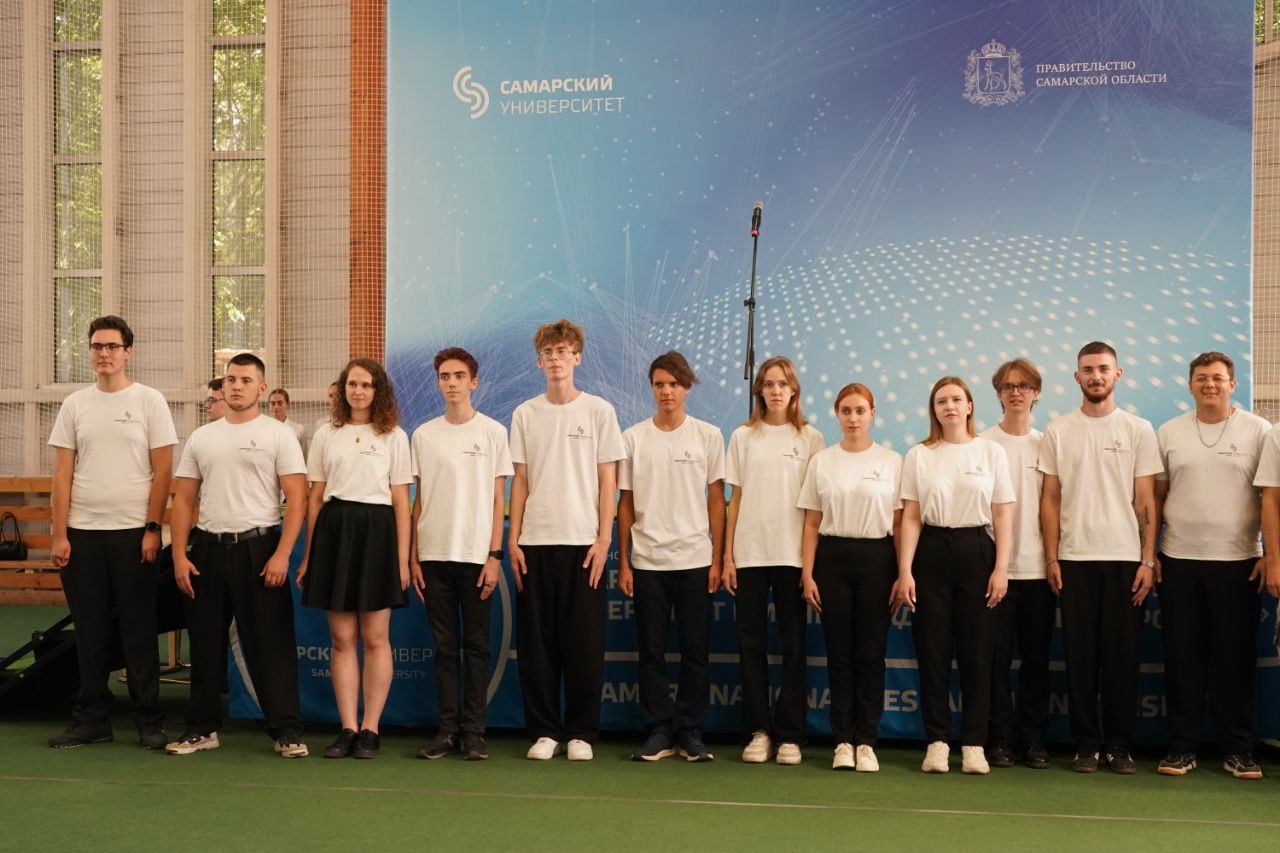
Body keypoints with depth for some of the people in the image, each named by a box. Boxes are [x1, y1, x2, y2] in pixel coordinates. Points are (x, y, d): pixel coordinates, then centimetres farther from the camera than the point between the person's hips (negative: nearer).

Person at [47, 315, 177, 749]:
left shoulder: (149, 401, 0)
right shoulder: (74, 404, 8)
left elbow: (162, 470, -3)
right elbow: (63, 473, 7)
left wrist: (152, 528, -9)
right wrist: (59, 533, 0)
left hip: (134, 533, -3)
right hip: (82, 533, 3)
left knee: (138, 631, 3)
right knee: (90, 632, 9)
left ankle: (149, 721, 11)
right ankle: (92, 720, 18)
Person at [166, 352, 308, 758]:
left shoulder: (278, 435, -1)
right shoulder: (201, 438, 12)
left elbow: (297, 498, -7)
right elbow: (183, 501, 11)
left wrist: (282, 555, -15)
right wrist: (179, 556, 2)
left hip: (258, 547, -4)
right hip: (208, 547, 4)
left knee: (271, 643, -3)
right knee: (205, 642, 11)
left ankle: (287, 731, 4)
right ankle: (202, 728, 22)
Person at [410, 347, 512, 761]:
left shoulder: (493, 432, 2)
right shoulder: (424, 434, 9)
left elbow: (498, 500, 1)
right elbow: (418, 500, 10)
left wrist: (494, 555, -6)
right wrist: (412, 557, 4)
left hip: (476, 555, -2)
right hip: (434, 555, 2)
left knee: (476, 645, 3)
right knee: (444, 646, 7)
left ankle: (473, 731, 9)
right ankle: (447, 728, 13)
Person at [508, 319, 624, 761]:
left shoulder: (599, 411, 3)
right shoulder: (525, 414, 8)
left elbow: (607, 481, 1)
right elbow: (520, 481, 9)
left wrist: (603, 540, -6)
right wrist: (513, 539, 2)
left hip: (583, 542, -2)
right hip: (535, 542, 2)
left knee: (584, 643, 1)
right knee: (537, 644, 4)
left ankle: (581, 733, 12)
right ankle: (545, 731, 14)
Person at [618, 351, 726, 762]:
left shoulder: (708, 436, 3)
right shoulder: (633, 438, 4)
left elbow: (716, 500, 4)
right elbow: (625, 503, 6)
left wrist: (717, 559, -1)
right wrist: (623, 562, 2)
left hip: (695, 560, 0)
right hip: (647, 561, 0)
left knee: (695, 650, 3)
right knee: (651, 651, 4)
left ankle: (690, 732, 12)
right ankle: (658, 732, 12)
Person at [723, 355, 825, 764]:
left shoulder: (810, 438, 4)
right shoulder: (743, 437, 8)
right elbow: (735, 498, 8)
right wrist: (727, 555, 2)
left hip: (793, 554, -1)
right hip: (749, 554, 1)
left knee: (793, 645, 2)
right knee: (751, 643, 3)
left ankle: (790, 735, 8)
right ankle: (758, 731, 11)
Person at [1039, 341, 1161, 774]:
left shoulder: (1138, 430, 3)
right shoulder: (1058, 431, 5)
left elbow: (1146, 501, 2)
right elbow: (1050, 499, 5)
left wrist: (1148, 560, -4)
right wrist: (1051, 558, -1)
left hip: (1125, 558, 0)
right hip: (1074, 559, 1)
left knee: (1122, 655, 4)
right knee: (1080, 655, 4)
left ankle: (1119, 744, 14)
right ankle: (1086, 743, 13)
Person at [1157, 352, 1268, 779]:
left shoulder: (1258, 431, 3)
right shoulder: (1169, 433, 8)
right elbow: (1155, 497, 9)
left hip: (1238, 562, -1)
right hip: (1179, 562, 2)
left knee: (1235, 658, 4)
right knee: (1182, 658, 5)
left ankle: (1238, 750, 14)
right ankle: (1181, 746, 13)